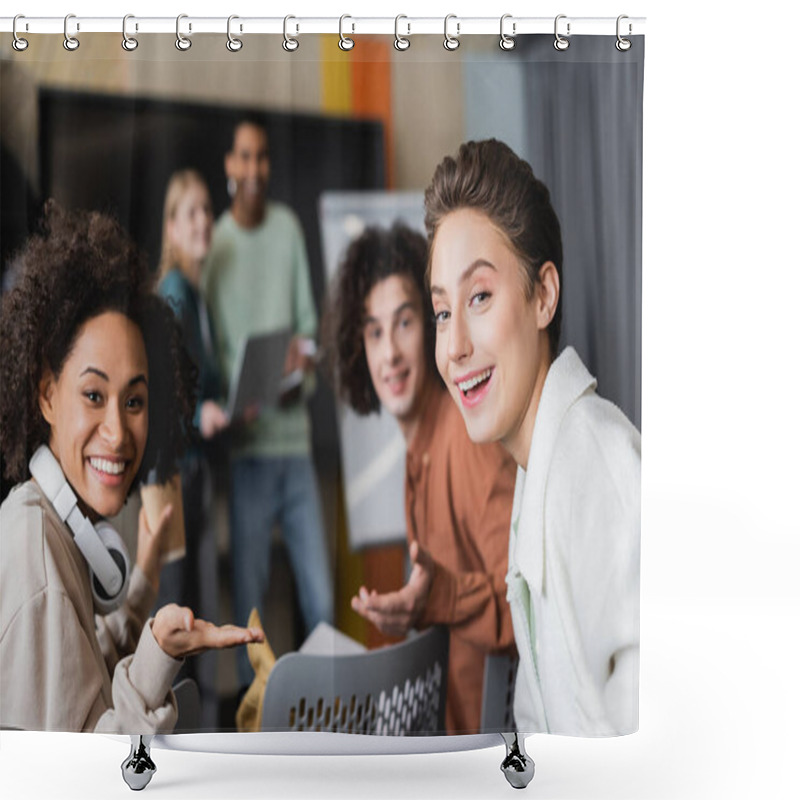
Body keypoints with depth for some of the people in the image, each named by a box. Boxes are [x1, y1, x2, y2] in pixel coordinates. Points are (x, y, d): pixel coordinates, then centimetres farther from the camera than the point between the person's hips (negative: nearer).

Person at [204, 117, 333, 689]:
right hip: (248, 444, -3)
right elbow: (213, 349, 0)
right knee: (248, 593, 1)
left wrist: (305, 351, -10)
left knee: (321, 599, 4)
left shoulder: (289, 226, 9)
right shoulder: (215, 243, 0)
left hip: (296, 435, 3)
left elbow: (308, 318, 12)